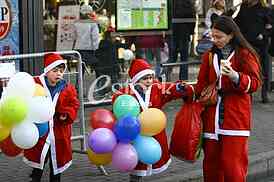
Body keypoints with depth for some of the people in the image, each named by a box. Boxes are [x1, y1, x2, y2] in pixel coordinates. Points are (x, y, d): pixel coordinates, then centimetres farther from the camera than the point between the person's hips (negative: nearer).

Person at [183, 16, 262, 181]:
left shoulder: (245, 55, 0)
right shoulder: (209, 56, 13)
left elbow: (255, 83, -8)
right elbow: (202, 85, 16)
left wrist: (235, 76, -23)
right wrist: (187, 91, 1)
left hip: (236, 117, -4)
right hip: (212, 116, 5)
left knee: (232, 162, -8)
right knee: (211, 160, 6)